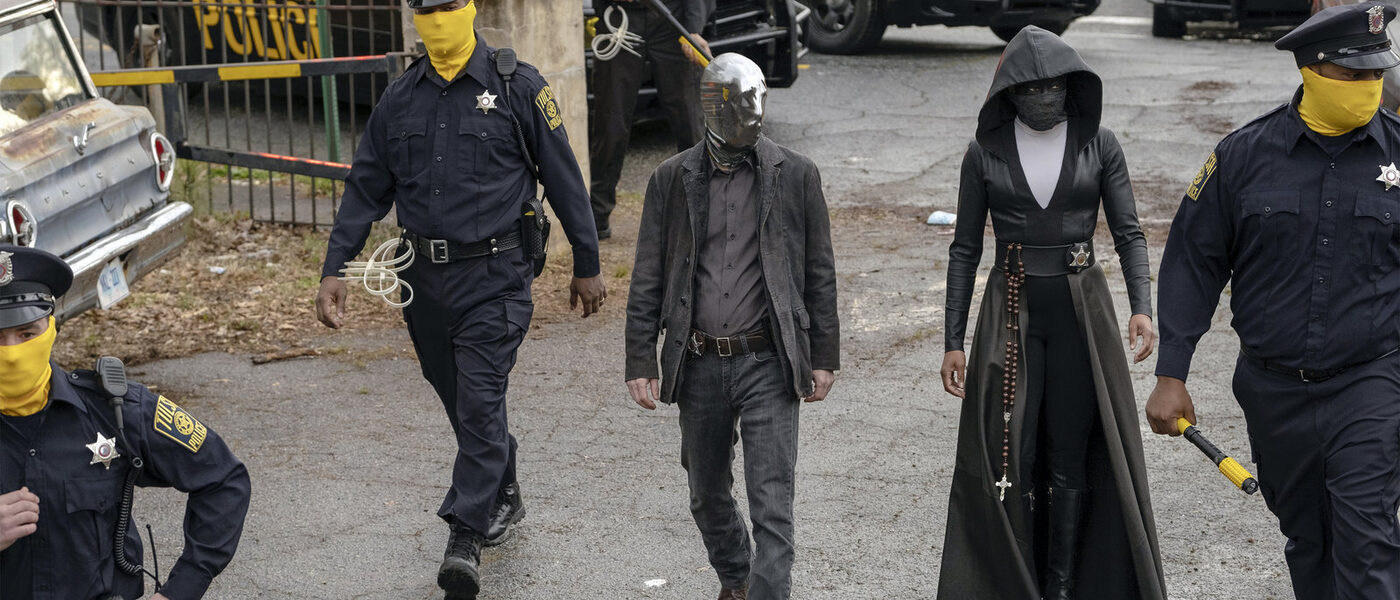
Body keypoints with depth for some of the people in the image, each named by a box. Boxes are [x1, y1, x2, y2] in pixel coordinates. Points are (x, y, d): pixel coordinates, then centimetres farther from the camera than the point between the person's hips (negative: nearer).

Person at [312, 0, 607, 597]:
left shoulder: (517, 86, -5)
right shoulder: (399, 99, 7)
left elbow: (564, 180, 0)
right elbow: (365, 190, 10)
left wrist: (587, 266, 3)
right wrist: (333, 271, 2)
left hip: (494, 276, -5)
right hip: (423, 277, 5)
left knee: (479, 401, -11)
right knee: (460, 401, 15)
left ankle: (466, 537, -8)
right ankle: (503, 499, 35)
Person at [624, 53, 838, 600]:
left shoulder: (796, 175, 0)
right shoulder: (671, 179, 2)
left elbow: (819, 274, 4)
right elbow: (647, 281, 4)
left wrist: (824, 358, 3)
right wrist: (640, 362, 0)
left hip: (767, 364, -2)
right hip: (699, 367, 3)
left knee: (772, 504, -8)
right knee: (708, 495, 18)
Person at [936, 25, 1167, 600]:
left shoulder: (1098, 144, 1)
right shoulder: (985, 151, 1)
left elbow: (1129, 234, 1)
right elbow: (965, 248, 4)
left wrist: (1141, 307, -16)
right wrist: (953, 341, 0)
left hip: (1081, 308, 0)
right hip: (1011, 309, 0)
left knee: (1070, 459, 3)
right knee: (1011, 459, -1)